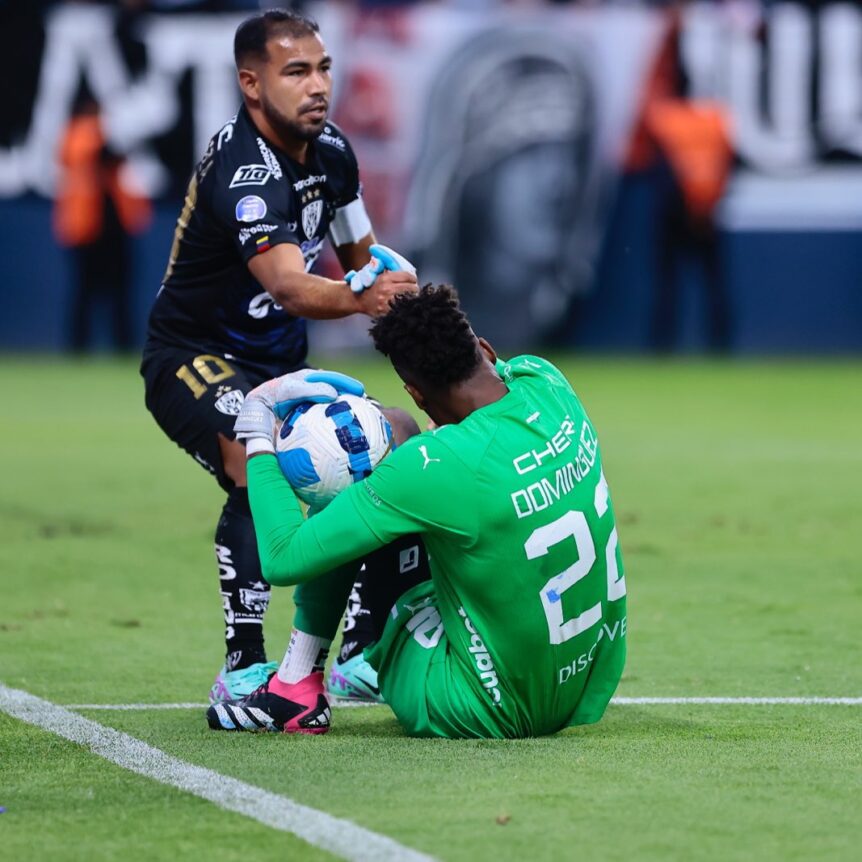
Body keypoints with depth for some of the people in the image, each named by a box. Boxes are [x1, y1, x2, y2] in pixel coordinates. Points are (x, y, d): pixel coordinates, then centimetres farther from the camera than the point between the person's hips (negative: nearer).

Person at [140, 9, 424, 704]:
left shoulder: (332, 152, 1)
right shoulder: (241, 170, -27)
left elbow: (362, 258, 16)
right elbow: (290, 287, -42)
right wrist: (360, 297, -61)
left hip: (278, 367, 9)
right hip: (194, 361, -9)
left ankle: (363, 655, 11)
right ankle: (242, 670, -30)